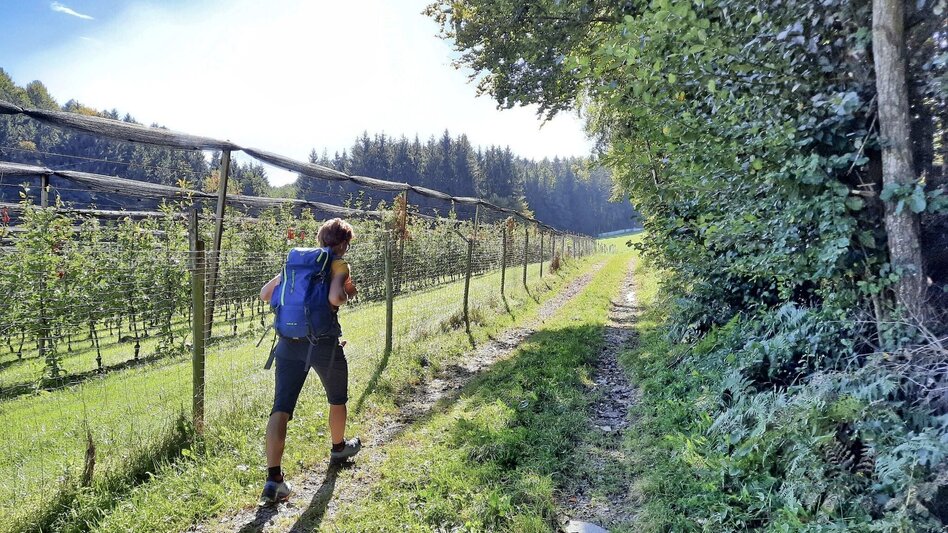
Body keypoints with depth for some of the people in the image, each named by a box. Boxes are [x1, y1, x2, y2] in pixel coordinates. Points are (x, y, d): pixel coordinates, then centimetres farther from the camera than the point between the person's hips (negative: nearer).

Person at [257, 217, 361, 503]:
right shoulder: (339, 264, -3)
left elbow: (265, 293, 13)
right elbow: (335, 298, -22)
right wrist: (348, 293, 0)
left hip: (289, 342, 4)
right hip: (324, 343, -4)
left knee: (281, 409, -2)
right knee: (337, 399, 22)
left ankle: (273, 478, -8)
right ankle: (338, 447, 43)